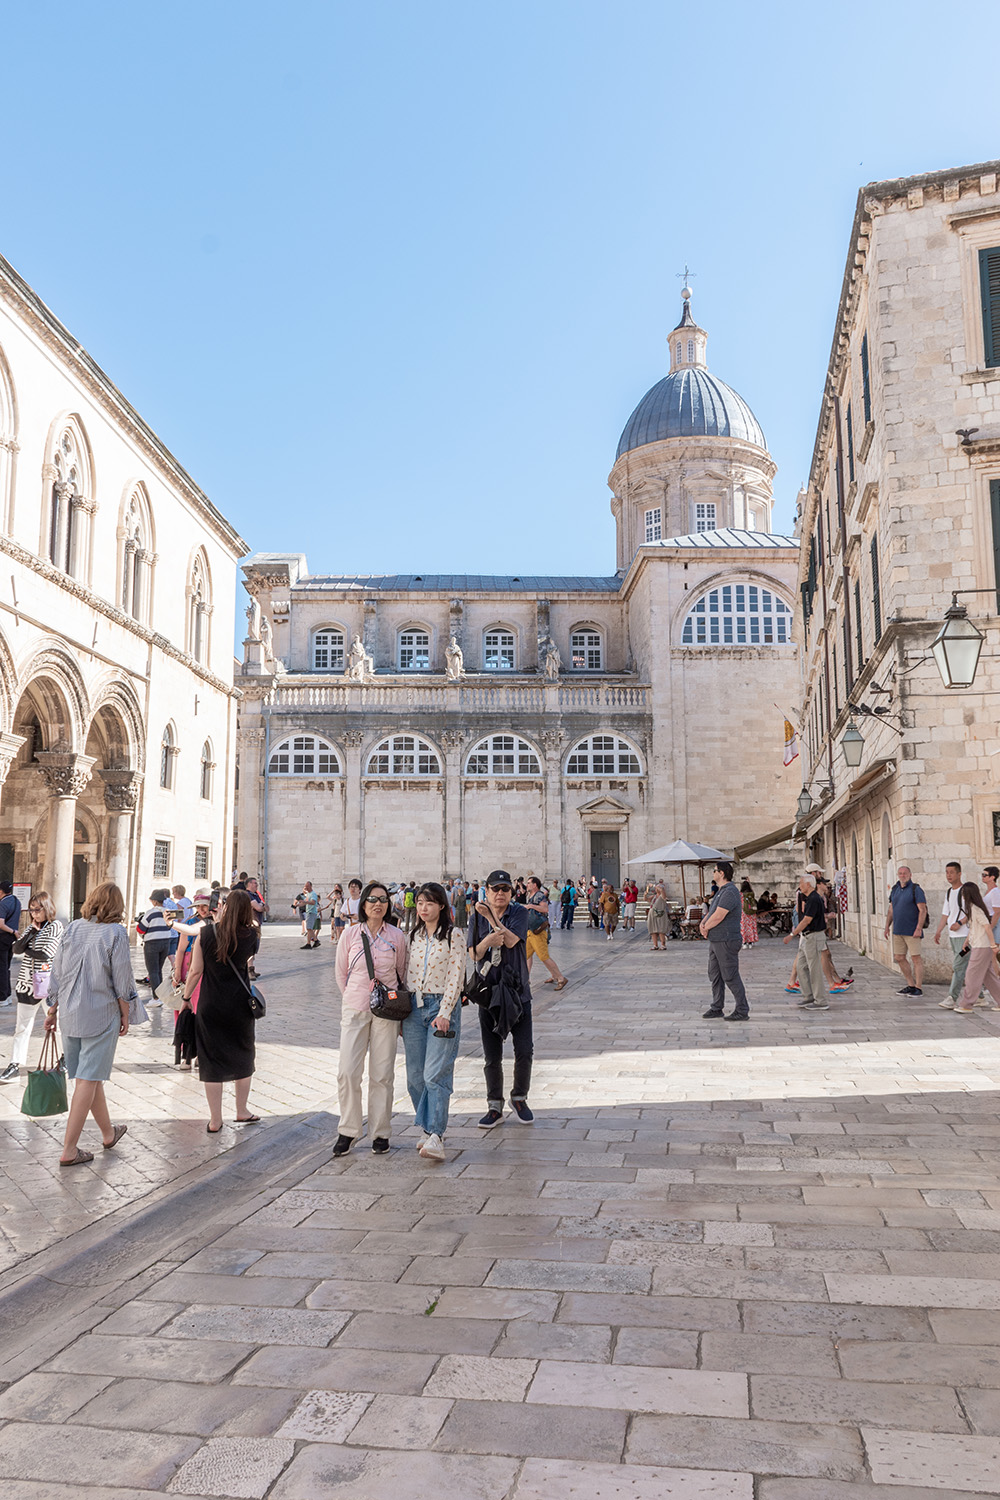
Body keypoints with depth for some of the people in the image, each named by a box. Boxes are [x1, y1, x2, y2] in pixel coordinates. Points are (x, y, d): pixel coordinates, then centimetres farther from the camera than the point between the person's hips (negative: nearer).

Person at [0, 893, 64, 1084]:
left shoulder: (56, 926, -7)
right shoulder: (32, 928, 12)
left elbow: (46, 954, -16)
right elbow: (17, 948, 0)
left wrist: (27, 951, -2)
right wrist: (32, 930, -7)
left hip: (46, 981, -5)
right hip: (27, 981, 5)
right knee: (22, 1025, 3)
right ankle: (15, 1064, 3)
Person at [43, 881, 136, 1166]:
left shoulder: (73, 928, 4)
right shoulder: (115, 932, -11)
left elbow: (56, 972, 8)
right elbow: (121, 979, -9)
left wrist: (53, 1008, 18)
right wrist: (126, 1014, 2)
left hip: (70, 1013, 6)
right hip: (101, 1014, -6)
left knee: (89, 1076, 16)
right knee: (88, 1080, 0)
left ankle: (108, 1133, 33)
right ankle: (69, 1150, 1)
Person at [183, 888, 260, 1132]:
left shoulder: (206, 933, -9)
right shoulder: (250, 935, -6)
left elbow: (196, 971, -6)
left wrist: (186, 996, 7)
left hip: (210, 1005, -1)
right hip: (240, 1003, 1)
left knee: (212, 1061, 8)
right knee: (243, 1056, 19)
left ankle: (215, 1121, 14)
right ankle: (242, 1111, 29)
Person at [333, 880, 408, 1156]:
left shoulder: (396, 936, 1)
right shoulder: (351, 935, 1)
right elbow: (340, 974, 12)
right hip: (354, 1009, 0)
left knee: (382, 1074, 2)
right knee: (348, 1072, -5)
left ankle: (380, 1133, 15)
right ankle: (348, 1131, 10)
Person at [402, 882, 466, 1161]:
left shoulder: (454, 935, -4)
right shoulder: (415, 936, 13)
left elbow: (456, 977, -8)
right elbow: (409, 974, 16)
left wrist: (444, 1013, -15)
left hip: (442, 1006, -6)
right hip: (414, 1006, 6)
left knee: (435, 1074, -12)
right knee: (415, 1075, 6)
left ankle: (435, 1137, -12)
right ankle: (428, 1129, 18)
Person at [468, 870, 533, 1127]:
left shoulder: (519, 913, -1)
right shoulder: (477, 918, 5)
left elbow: (511, 940, -16)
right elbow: (474, 954, -4)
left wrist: (490, 916, -17)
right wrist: (488, 940, -24)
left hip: (518, 990, -1)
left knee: (524, 1051, -1)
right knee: (492, 1056, 5)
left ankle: (519, 1098, 21)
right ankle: (495, 1107, 19)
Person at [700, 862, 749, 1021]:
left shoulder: (730, 892, -19)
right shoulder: (720, 891, 16)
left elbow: (718, 917, -25)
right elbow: (711, 911, 18)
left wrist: (706, 928, -8)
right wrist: (702, 923, -2)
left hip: (726, 942, -10)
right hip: (715, 941, 10)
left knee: (730, 977, -5)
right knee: (715, 975, 14)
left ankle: (742, 1011, 2)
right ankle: (716, 1008, 23)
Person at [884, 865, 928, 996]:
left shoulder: (915, 890, -8)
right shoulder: (895, 890, 13)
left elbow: (923, 910, -13)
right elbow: (891, 910, 20)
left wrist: (919, 928, -19)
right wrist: (887, 927, 15)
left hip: (912, 931, -7)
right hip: (898, 931, 7)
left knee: (915, 958, -4)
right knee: (899, 958, 9)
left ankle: (918, 987, 3)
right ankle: (910, 985, 21)